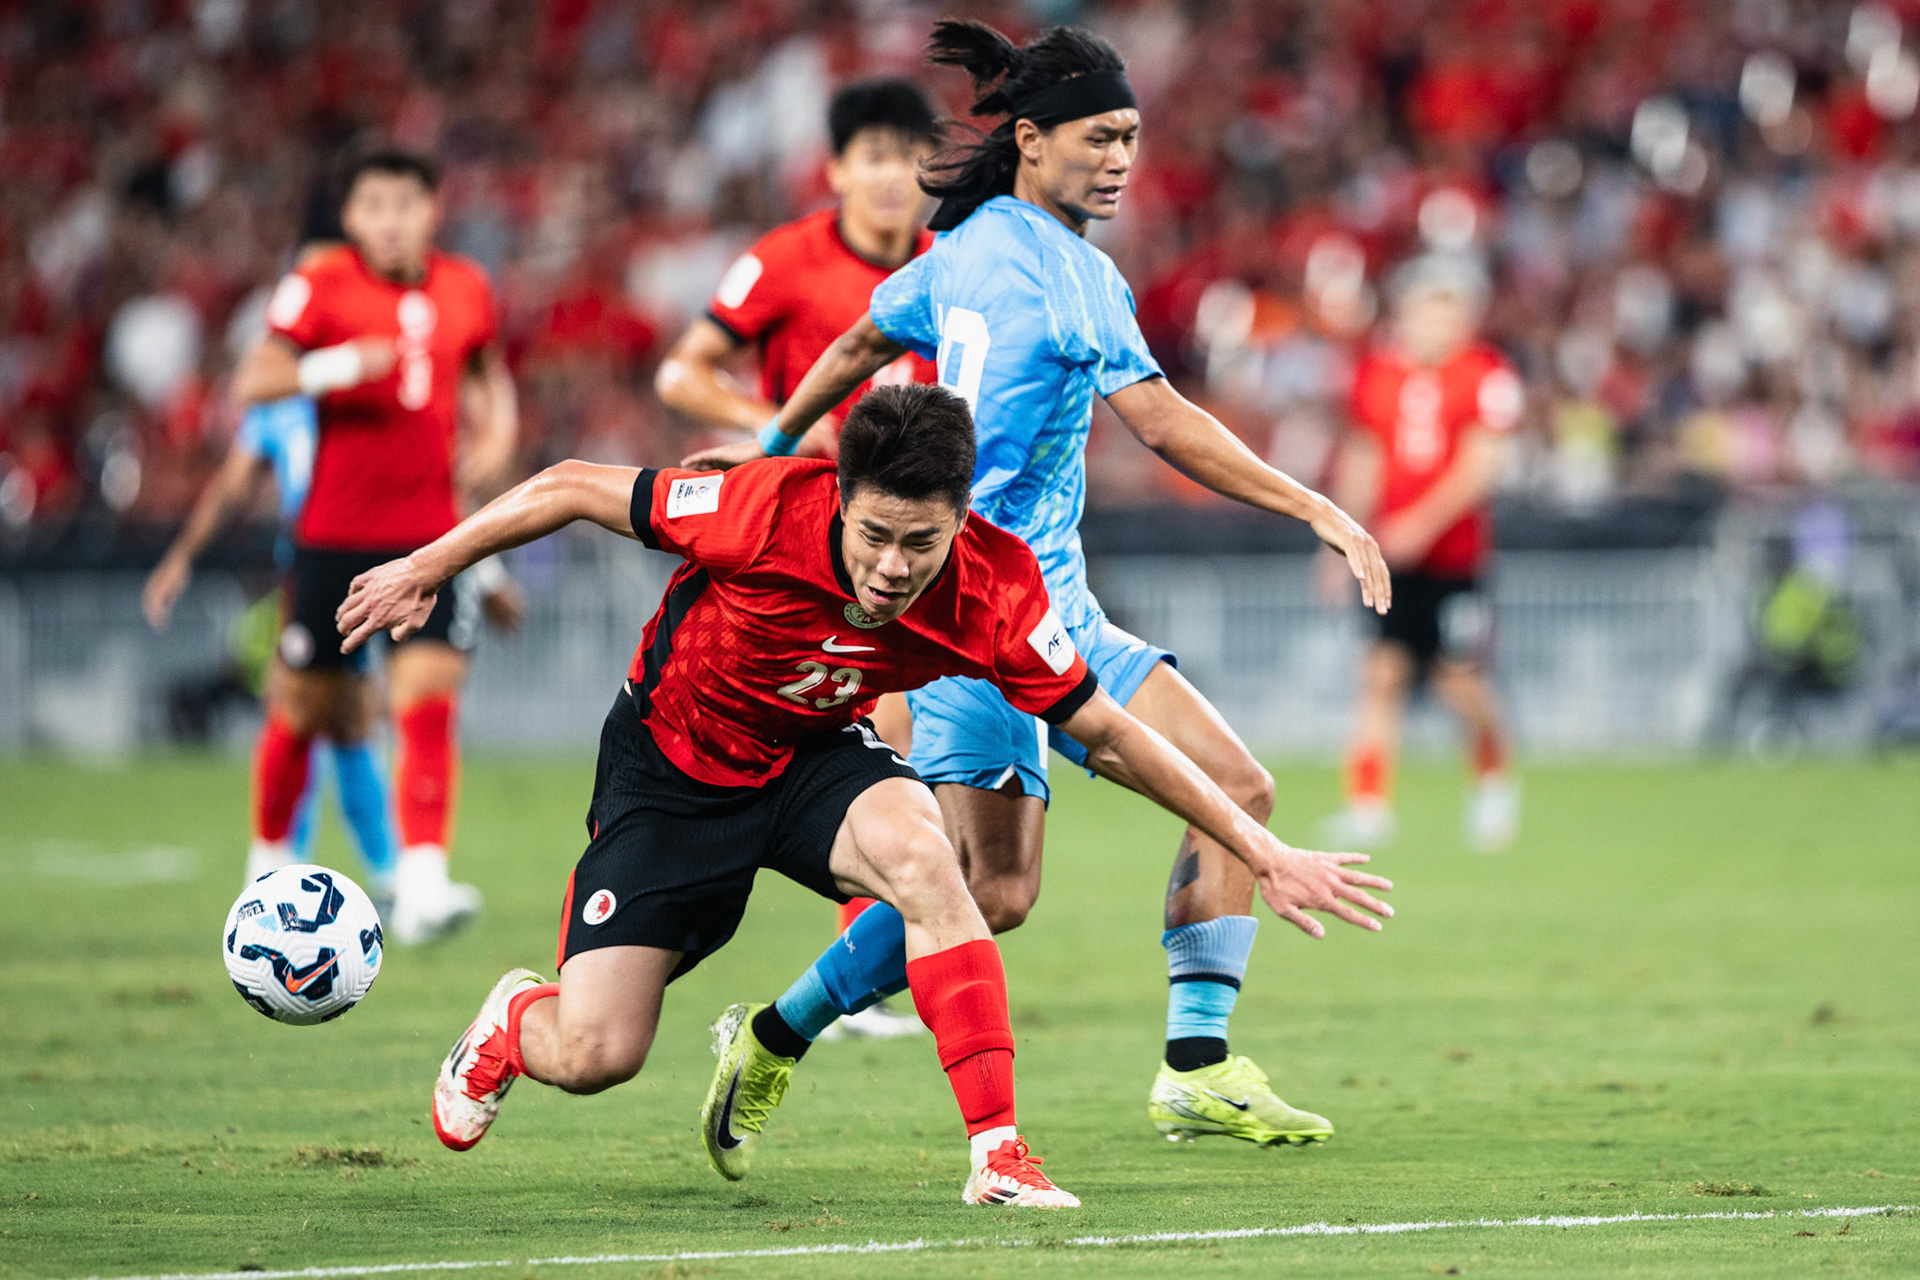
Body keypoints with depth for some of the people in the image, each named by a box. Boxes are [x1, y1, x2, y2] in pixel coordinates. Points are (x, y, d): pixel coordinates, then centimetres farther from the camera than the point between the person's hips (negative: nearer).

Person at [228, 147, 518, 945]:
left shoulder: (464, 289, 7)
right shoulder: (322, 284, -6)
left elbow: (487, 370, 25)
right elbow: (252, 383, -12)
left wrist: (497, 429, 6)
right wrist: (336, 366, -27)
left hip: (429, 533, 2)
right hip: (335, 533, -2)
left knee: (429, 696, -13)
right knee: (304, 705, 8)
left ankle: (421, 883, -18)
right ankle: (269, 865, 30)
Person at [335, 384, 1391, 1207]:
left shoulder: (990, 591, -25)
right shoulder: (770, 512, -33)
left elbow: (1105, 733, -12)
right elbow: (574, 489, -19)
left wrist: (1260, 850, -13)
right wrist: (425, 571, -11)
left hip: (811, 760, 2)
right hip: (670, 764, -2)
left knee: (919, 852, -33)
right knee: (594, 1057, -9)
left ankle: (997, 1152, -28)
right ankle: (511, 1021, 31)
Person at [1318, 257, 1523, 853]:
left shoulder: (1486, 375, -6)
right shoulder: (1377, 373, 6)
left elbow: (1478, 467, -12)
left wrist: (1423, 522, -23)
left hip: (1455, 552, -3)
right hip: (1392, 556, 3)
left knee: (1461, 679, -1)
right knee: (1383, 673, -6)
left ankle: (1493, 781, 25)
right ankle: (1369, 802, -5)